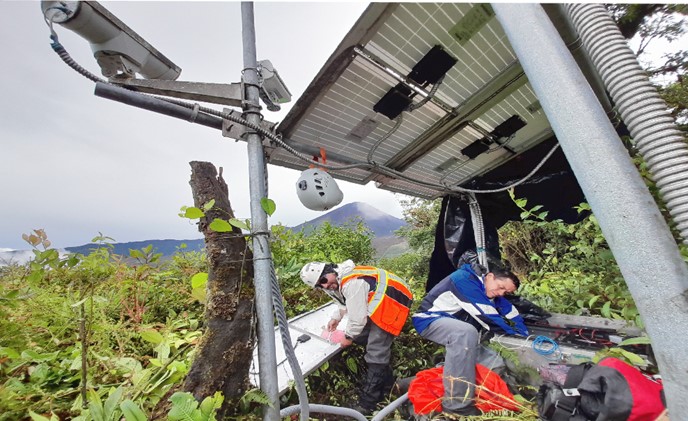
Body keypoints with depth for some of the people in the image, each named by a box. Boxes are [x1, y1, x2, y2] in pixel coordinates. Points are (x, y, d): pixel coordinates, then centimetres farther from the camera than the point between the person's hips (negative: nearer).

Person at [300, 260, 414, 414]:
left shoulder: (352, 283, -28)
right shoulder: (339, 279, 4)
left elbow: (358, 316, -21)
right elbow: (346, 301, 23)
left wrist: (349, 336, -4)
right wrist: (336, 318, 12)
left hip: (394, 300, -11)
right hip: (378, 302, 11)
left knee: (376, 352, -10)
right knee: (363, 338, 14)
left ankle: (367, 402, 4)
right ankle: (385, 383, 32)